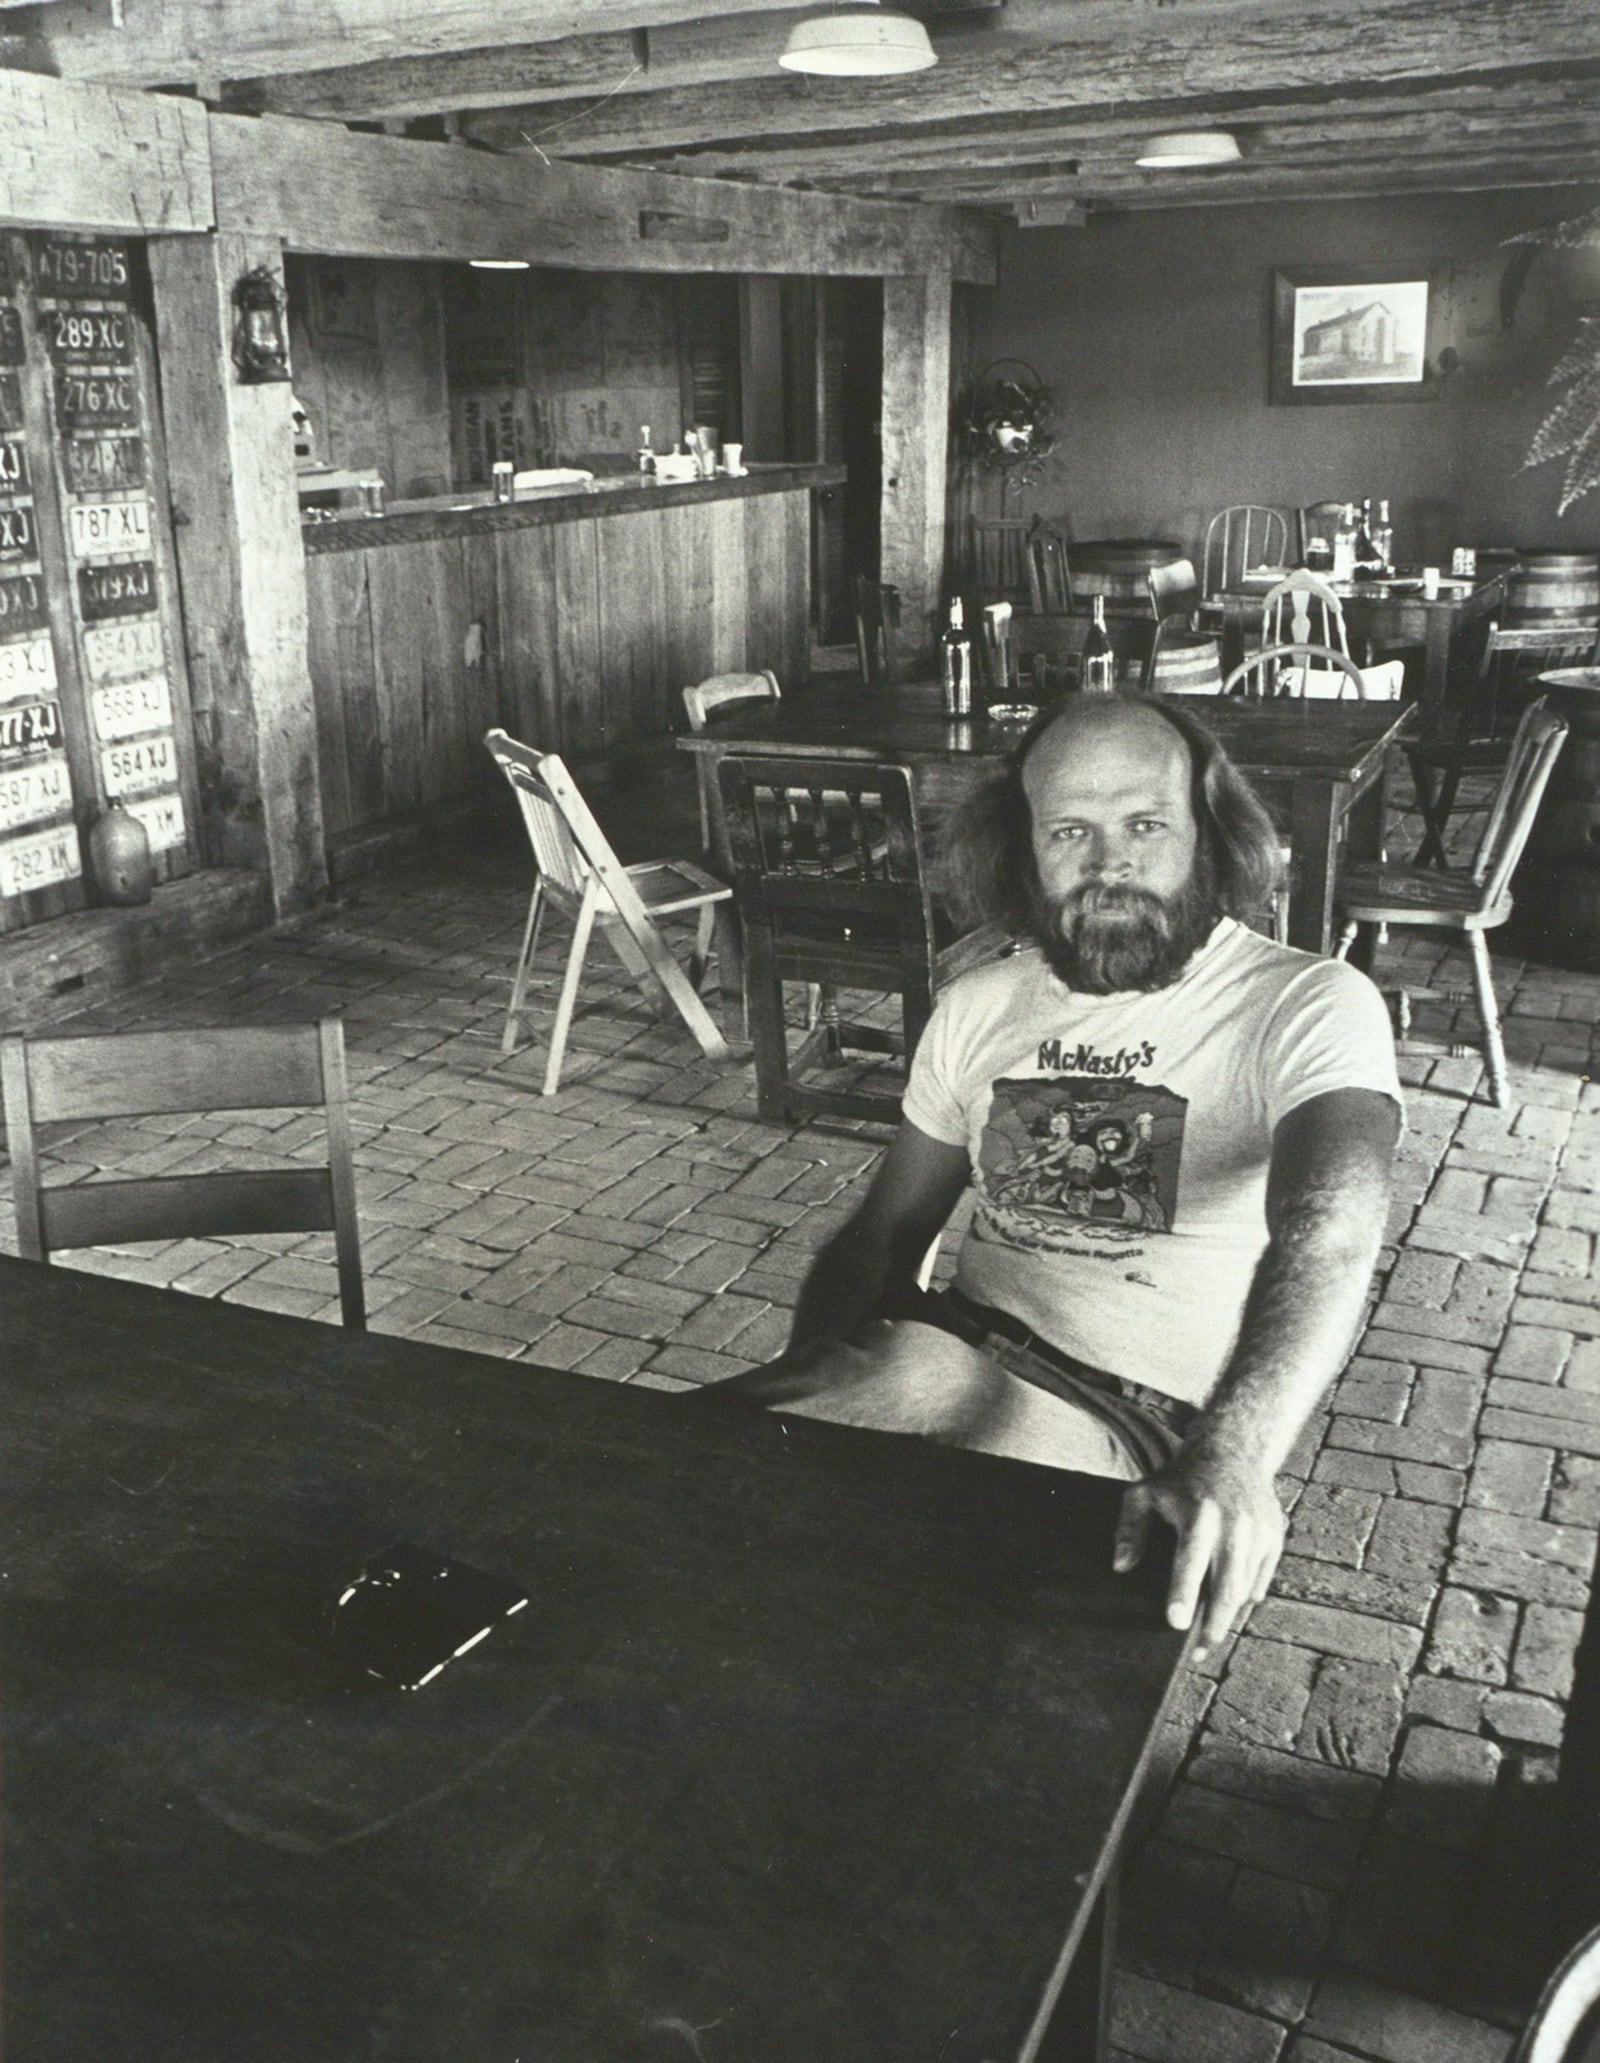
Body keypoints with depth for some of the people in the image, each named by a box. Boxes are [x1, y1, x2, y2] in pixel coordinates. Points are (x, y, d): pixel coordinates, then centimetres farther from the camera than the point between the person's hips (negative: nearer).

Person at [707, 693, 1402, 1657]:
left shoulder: (1310, 1004, -9)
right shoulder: (978, 1008, 12)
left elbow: (1331, 1226, -28)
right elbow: (886, 1231, 17)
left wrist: (1234, 1451, -47)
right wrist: (807, 1373, -6)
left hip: (1146, 1411, -5)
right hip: (958, 1347, 6)